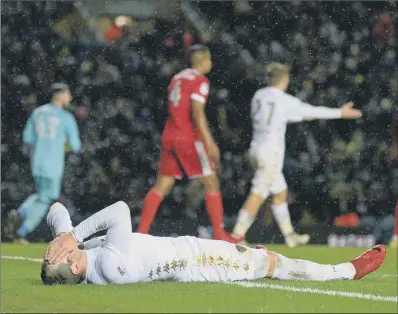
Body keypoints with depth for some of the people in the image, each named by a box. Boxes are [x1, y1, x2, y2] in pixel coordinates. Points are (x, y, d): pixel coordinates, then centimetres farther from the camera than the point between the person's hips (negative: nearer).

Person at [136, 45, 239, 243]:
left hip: (169, 137, 7)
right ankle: (219, 233, -1)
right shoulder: (200, 81, -8)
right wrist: (209, 143, -20)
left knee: (161, 186, 7)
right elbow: (197, 113, -18)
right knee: (211, 183, 1)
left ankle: (141, 230, -2)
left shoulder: (177, 78, 16)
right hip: (189, 139, -7)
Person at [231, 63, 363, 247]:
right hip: (271, 151, -8)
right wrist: (340, 113, 12)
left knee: (280, 193, 18)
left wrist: (301, 116, 36)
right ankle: (237, 235, -13)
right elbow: (314, 111, -1)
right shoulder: (285, 100, -11)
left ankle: (289, 234, 25)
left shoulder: (259, 95, 8)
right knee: (258, 195, -8)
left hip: (256, 149, 8)